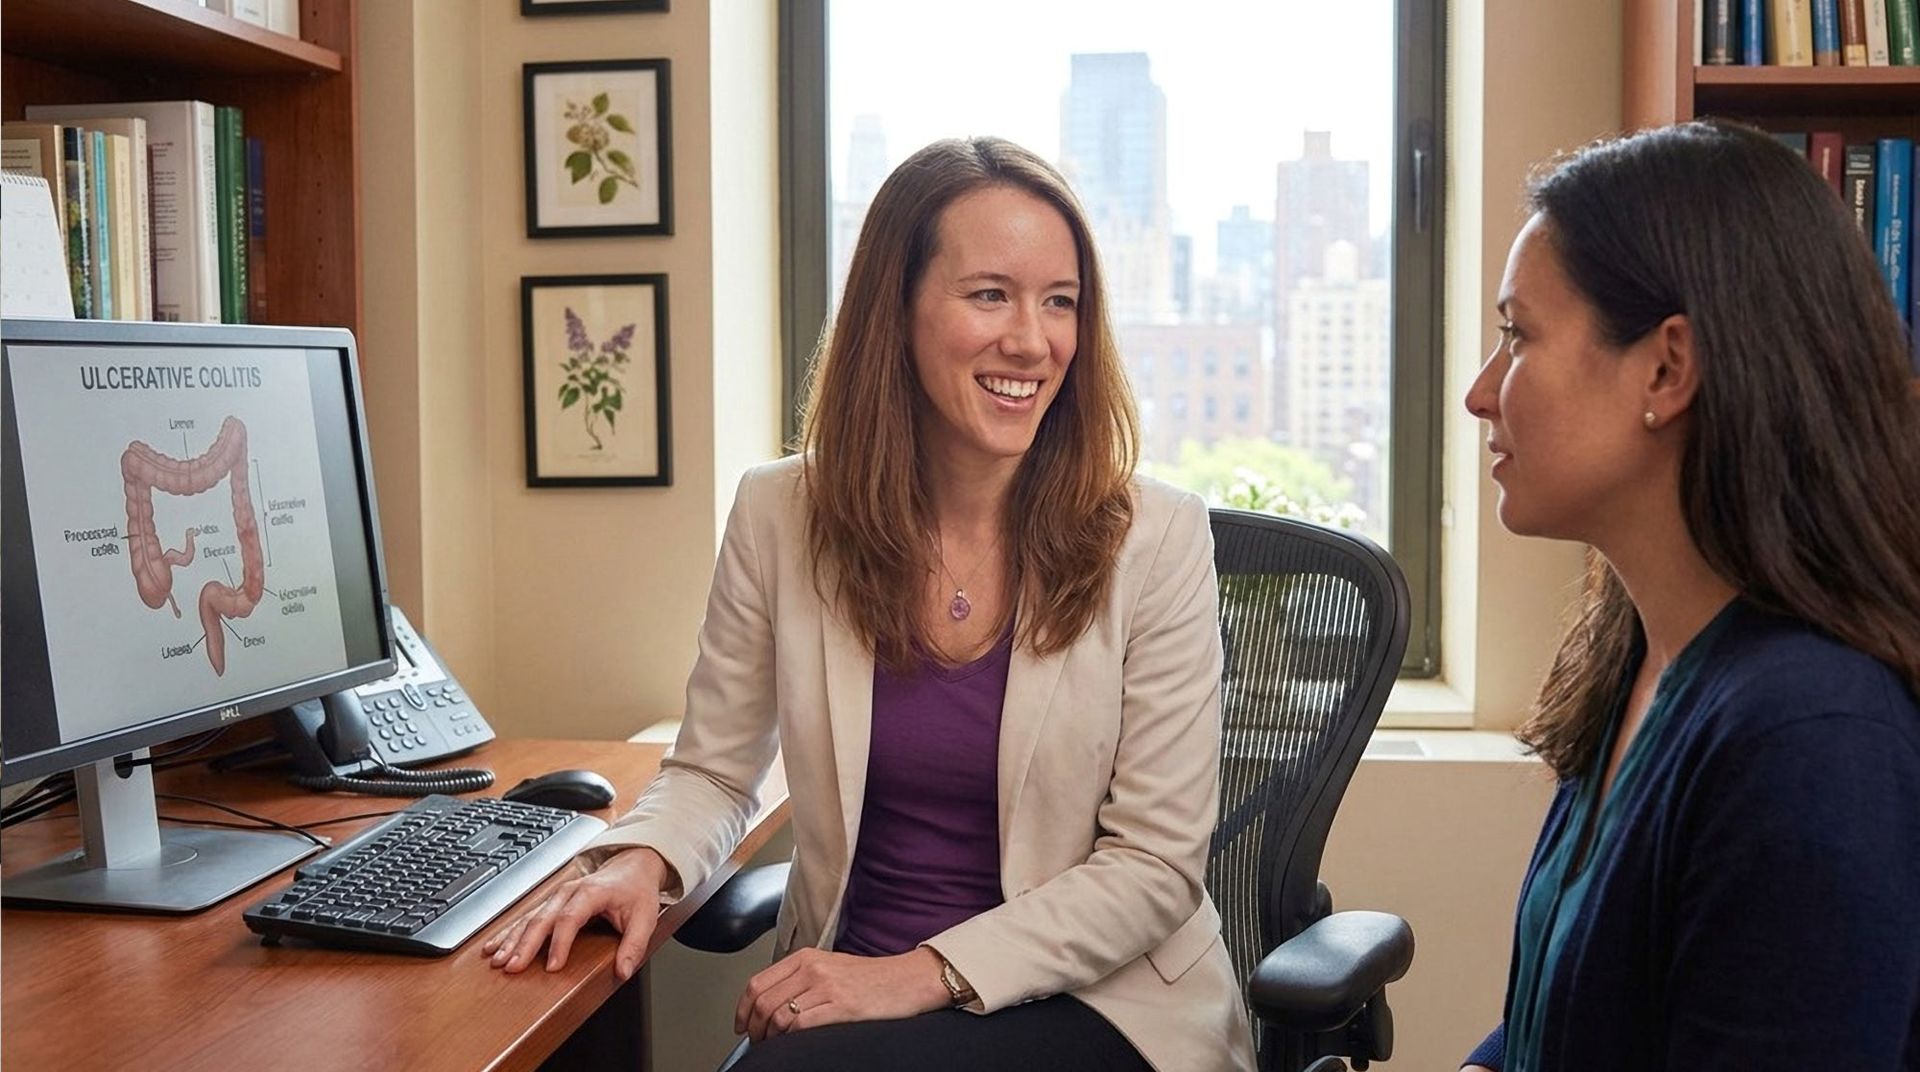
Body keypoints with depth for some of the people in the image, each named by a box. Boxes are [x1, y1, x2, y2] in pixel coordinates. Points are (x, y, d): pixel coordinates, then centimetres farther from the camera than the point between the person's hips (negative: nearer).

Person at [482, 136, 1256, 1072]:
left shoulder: (1154, 538, -10)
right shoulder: (778, 517, -3)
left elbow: (1156, 862, -9)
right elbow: (712, 772, 8)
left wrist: (928, 972, -19)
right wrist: (643, 857, -15)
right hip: (839, 990, 3)